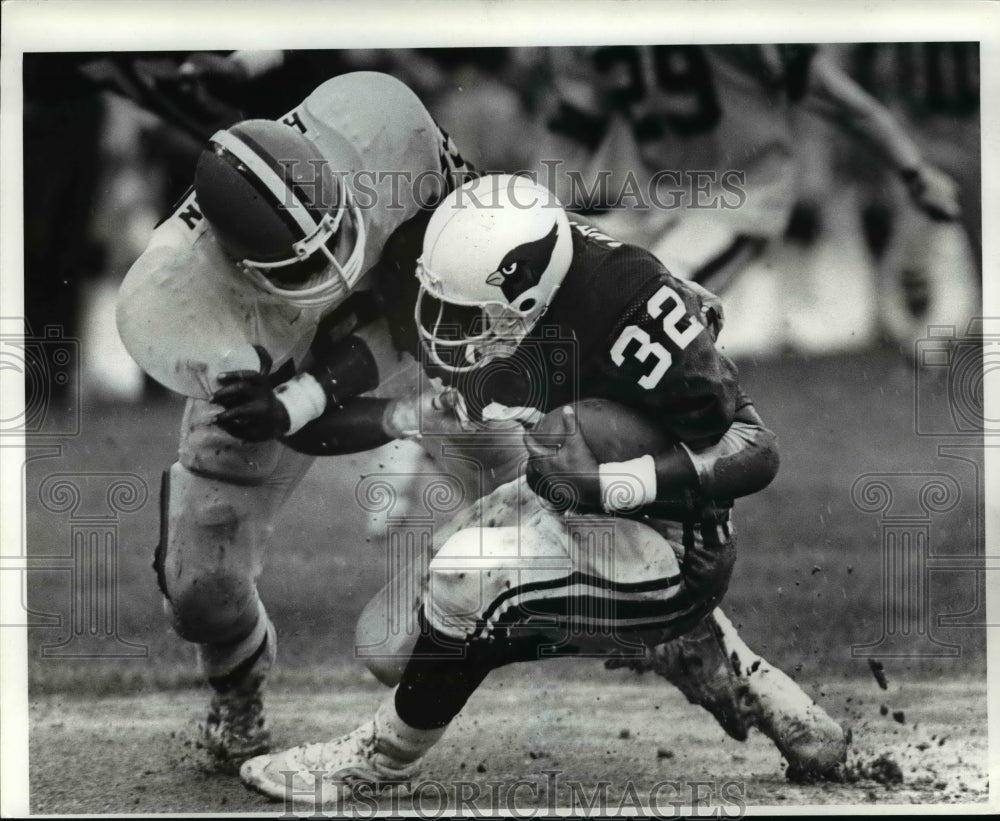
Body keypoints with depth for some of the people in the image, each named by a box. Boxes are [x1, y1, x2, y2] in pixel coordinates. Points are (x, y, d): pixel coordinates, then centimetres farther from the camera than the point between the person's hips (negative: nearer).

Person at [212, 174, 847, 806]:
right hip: (573, 512, 9)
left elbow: (753, 451, -26)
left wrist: (604, 483, -34)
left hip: (678, 550, -9)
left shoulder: (627, 299, -30)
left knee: (473, 572, -26)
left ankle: (384, 759, 2)